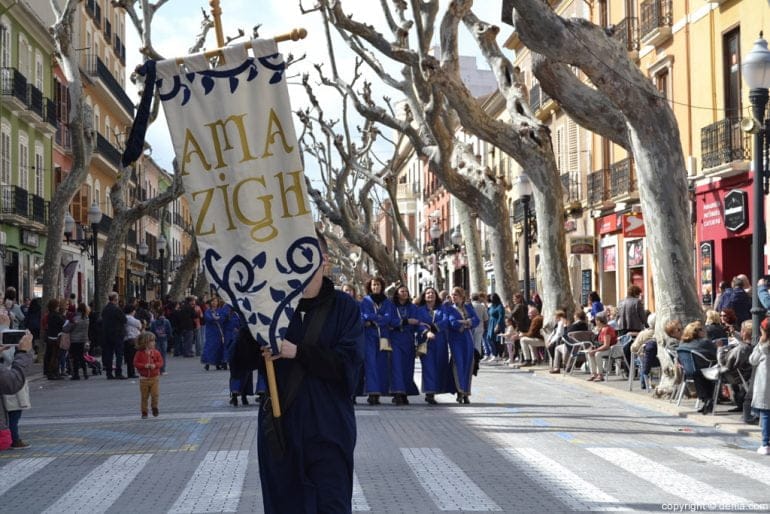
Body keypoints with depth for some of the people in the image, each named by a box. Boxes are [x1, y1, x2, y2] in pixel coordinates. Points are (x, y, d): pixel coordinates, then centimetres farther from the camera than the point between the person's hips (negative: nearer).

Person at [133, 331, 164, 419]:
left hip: (155, 378, 1)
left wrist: (155, 365, -20)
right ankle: (144, 412, 18)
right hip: (144, 378, -1)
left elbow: (160, 362, -1)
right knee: (144, 397, 6)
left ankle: (154, 407, 18)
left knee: (155, 394, -8)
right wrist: (144, 366, -21)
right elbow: (135, 363, -8)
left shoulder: (156, 353, -1)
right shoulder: (139, 353, -6)